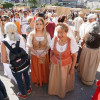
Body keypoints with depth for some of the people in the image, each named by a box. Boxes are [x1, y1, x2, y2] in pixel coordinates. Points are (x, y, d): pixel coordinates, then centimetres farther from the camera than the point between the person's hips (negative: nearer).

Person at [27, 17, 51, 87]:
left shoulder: (46, 34, -10)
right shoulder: (31, 34, -12)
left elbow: (49, 45, -5)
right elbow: (29, 46, -9)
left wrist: (44, 53, -19)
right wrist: (36, 54, -17)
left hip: (44, 55, 1)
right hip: (35, 55, -1)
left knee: (44, 68, 17)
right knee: (36, 69, 15)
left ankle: (44, 80, 43)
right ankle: (37, 81, 40)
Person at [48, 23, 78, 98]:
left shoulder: (71, 41, -25)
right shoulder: (54, 39, -18)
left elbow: (74, 56, -12)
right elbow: (52, 52, -1)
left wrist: (72, 68, -6)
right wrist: (50, 62, 8)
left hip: (66, 65, -2)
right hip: (55, 64, 2)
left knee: (64, 80, 21)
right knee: (54, 80, 22)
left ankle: (62, 92, 53)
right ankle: (53, 91, 55)